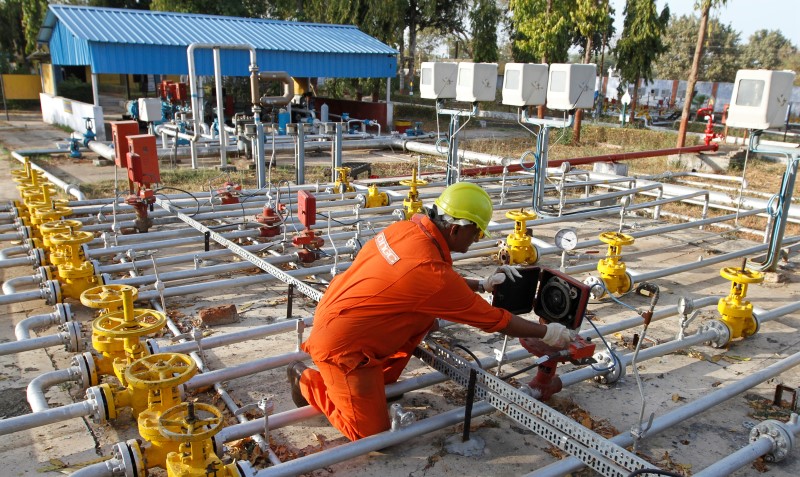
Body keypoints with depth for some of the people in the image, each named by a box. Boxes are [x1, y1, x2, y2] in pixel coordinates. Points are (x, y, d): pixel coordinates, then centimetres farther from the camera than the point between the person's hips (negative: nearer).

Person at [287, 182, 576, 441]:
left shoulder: (408, 228, -5)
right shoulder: (432, 272, -27)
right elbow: (495, 320, -15)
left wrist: (481, 285, 13)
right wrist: (547, 332, -2)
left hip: (333, 316, 9)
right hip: (342, 345, -9)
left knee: (428, 311, 10)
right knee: (372, 433, 0)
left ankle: (381, 377, 20)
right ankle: (308, 382, 13)